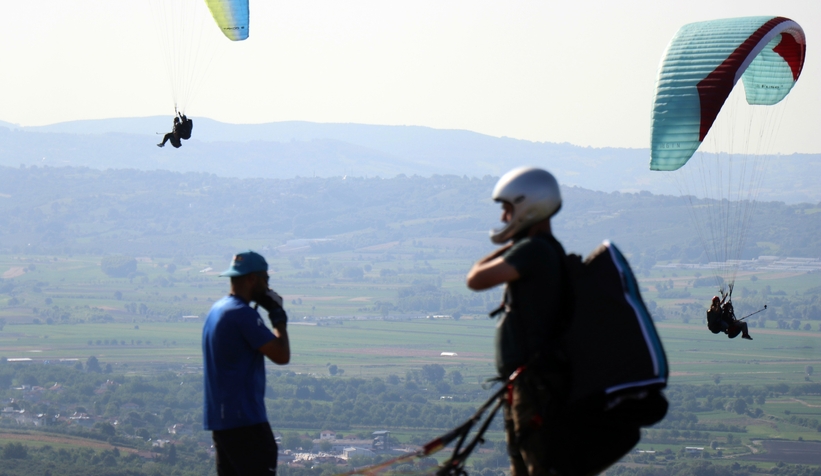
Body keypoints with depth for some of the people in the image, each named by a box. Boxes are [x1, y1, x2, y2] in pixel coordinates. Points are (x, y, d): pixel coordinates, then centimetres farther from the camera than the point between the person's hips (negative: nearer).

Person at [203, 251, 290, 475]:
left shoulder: (217, 310, 15)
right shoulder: (243, 314, -15)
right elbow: (281, 355, -15)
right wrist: (278, 316, -5)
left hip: (218, 417, 10)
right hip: (244, 420, -10)